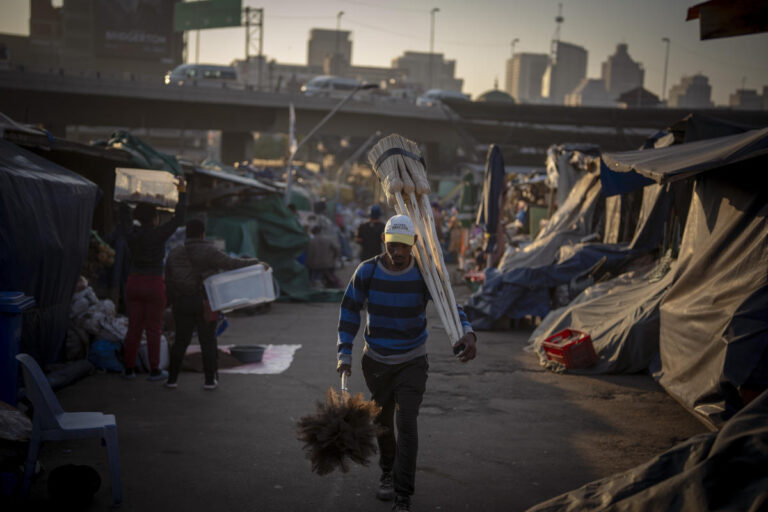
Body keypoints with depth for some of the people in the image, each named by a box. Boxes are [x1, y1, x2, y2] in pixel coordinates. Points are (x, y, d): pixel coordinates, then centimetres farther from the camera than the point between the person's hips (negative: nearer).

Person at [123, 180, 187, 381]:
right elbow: (179, 218, -5)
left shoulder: (131, 234, 1)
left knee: (134, 327, 11)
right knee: (153, 329, 4)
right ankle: (154, 370, 8)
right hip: (154, 285, -4)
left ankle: (129, 369, 13)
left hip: (133, 283, 4)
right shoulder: (159, 234, -12)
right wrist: (182, 193, 3)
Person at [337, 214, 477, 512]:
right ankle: (388, 473, 44)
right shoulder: (367, 272, -15)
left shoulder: (425, 274, -16)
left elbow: (450, 308, -19)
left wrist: (468, 334, -41)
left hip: (412, 362, -2)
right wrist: (344, 356, -10)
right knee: (382, 423, 16)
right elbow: (350, 311, -5)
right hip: (376, 361, 2)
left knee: (406, 423, -14)